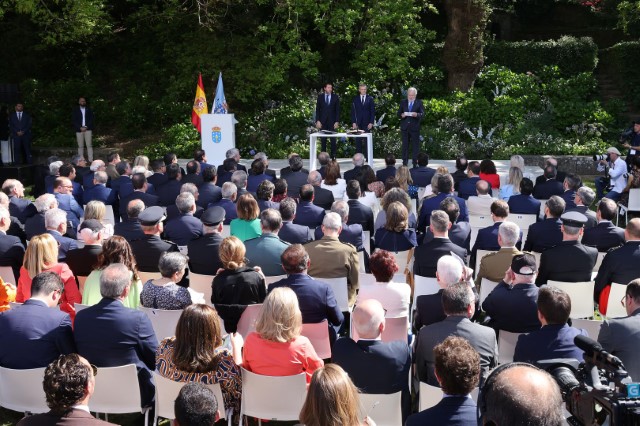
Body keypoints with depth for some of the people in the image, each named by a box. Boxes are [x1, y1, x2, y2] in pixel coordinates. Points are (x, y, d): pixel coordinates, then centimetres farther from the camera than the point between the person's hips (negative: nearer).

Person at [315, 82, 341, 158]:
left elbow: (337, 110, 3)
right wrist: (317, 121, -4)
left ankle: (333, 155, 3)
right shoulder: (320, 96, 6)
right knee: (323, 139, 1)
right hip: (322, 121, 1)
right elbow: (317, 109, 5)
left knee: (333, 139, -1)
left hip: (332, 121, 0)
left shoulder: (335, 97, 4)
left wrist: (337, 121, -4)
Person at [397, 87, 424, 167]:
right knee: (405, 145, 6)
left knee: (415, 145, 1)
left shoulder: (419, 102, 3)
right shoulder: (403, 102, 10)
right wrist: (401, 115, -13)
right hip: (405, 127, 2)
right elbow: (398, 113, 9)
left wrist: (417, 114, -24)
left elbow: (422, 114, -4)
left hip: (415, 127, -2)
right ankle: (404, 161, 13)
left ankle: (415, 161, 7)